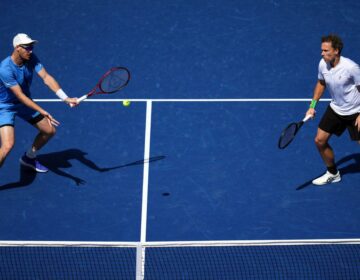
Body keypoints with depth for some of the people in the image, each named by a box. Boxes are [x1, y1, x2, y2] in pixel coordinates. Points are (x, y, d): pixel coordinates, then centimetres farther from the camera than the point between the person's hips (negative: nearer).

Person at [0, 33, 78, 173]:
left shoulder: (31, 58, -14)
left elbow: (46, 77, -23)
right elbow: (20, 96, -32)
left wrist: (66, 98, -35)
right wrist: (43, 112, -37)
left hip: (25, 103, 7)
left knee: (49, 131, 14)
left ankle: (29, 158, 39)